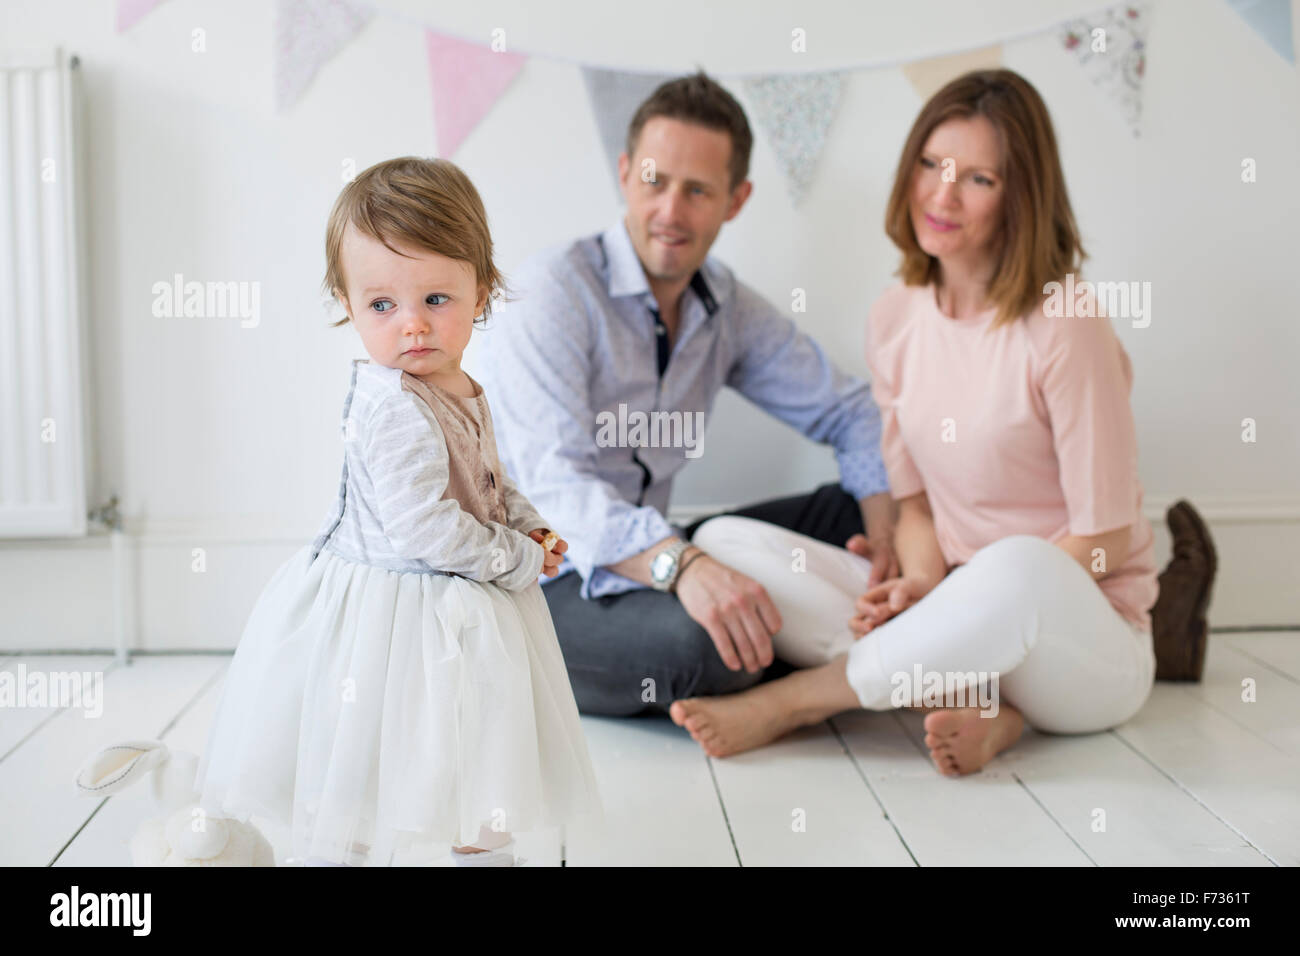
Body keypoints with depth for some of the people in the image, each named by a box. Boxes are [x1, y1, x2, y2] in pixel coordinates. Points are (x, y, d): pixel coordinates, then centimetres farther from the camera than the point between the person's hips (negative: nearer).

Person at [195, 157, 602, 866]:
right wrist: (517, 560, -18)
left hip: (460, 608, 10)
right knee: (357, 779, 5)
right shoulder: (393, 408, -27)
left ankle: (485, 854, 47)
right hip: (389, 608, -10)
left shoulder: (462, 395, 4)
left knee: (480, 754, 26)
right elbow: (420, 525, -30)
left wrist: (529, 525, 3)